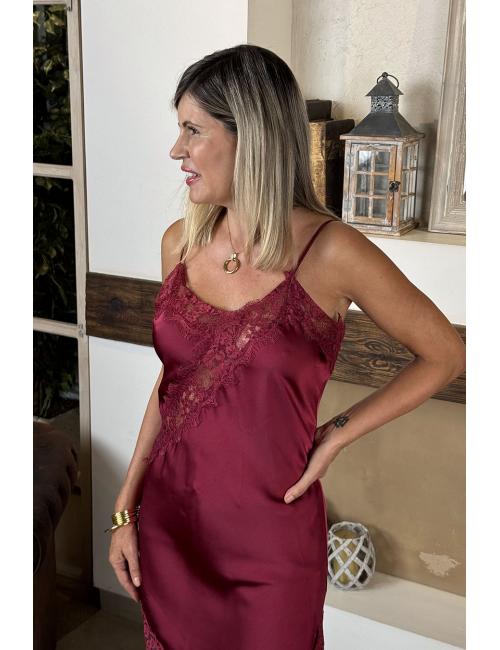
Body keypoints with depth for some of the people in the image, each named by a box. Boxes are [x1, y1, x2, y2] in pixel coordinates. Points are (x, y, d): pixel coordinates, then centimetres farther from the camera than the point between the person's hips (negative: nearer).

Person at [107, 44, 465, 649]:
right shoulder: (180, 242, -2)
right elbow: (170, 381, 7)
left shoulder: (329, 252, -17)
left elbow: (445, 354, -5)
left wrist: (335, 436, -8)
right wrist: (126, 509, 6)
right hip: (167, 522, 4)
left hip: (270, 536, -4)